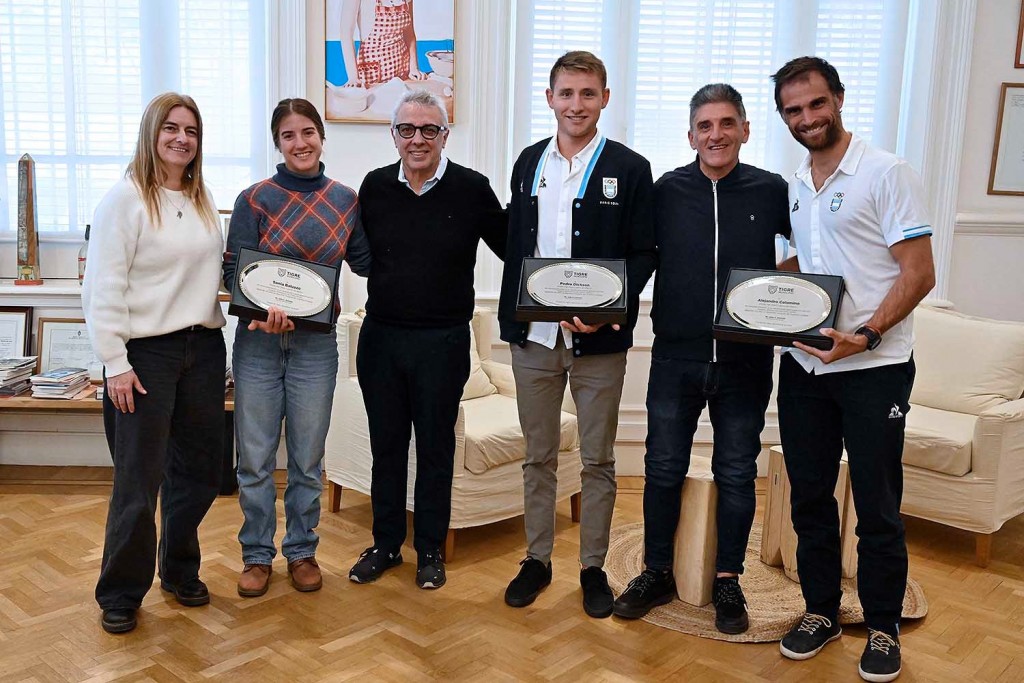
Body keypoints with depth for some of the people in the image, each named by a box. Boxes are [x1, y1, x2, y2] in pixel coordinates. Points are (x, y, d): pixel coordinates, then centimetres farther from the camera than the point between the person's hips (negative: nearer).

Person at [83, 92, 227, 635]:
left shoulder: (203, 201, 11)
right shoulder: (126, 198, -9)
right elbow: (103, 289, -12)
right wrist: (115, 364, -15)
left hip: (203, 347, 6)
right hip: (147, 353, -6)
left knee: (198, 472, 14)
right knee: (139, 482, 0)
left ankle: (179, 569, 33)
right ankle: (121, 593, 19)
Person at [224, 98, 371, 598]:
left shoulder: (345, 200, 4)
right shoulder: (255, 199, -3)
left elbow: (364, 263, 13)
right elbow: (234, 271, -8)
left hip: (316, 344, 1)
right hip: (258, 342, -1)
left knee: (307, 459, 11)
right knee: (255, 458, 6)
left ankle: (301, 551, 28)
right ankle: (257, 555, 23)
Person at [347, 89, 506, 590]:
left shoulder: (471, 188, -6)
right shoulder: (375, 187, 3)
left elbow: (511, 248, 0)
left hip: (443, 341, -3)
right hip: (380, 337, 3)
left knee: (435, 448, 10)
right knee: (386, 445, 13)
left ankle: (430, 550, 26)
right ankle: (386, 544, 30)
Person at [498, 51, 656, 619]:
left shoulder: (629, 168, -4)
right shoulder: (529, 162, 9)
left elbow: (643, 254, -5)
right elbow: (514, 245, 13)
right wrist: (510, 318, 7)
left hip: (598, 341, -3)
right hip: (533, 337, 4)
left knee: (597, 461, 9)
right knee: (538, 456, 13)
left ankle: (593, 567, 24)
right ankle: (537, 560, 28)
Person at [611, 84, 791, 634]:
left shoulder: (771, 191, -1)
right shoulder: (666, 191, 1)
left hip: (745, 362, 0)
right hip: (675, 359, 1)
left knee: (736, 475, 10)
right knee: (663, 469, 9)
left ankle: (728, 581, 27)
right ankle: (657, 573, 26)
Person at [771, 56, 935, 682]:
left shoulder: (887, 173, -8)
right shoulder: (793, 185, 11)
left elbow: (920, 274, -12)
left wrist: (864, 335, -24)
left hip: (874, 367, -6)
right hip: (805, 365, 6)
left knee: (877, 506, 4)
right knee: (809, 496, 13)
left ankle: (883, 627, 22)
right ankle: (821, 611, 29)